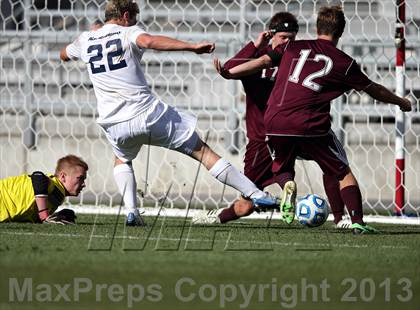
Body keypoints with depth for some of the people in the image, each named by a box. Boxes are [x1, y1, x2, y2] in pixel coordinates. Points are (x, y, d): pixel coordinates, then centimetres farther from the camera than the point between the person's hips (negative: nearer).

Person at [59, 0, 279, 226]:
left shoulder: (85, 40, 13)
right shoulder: (128, 33, 0)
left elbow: (63, 55, 35)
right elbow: (149, 41, -24)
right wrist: (192, 47, -30)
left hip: (114, 125, 4)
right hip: (147, 114, -4)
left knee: (122, 160, 35)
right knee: (201, 150, 3)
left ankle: (131, 212, 12)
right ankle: (253, 193, -2)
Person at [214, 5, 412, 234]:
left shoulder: (293, 48, 14)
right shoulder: (344, 62, 9)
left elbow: (262, 62, 4)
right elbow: (374, 90, 19)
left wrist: (228, 73, 10)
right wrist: (400, 102, 34)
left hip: (275, 122, 2)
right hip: (312, 126, -2)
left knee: (282, 169, 26)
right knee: (343, 173, 13)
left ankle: (288, 184, -8)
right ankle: (357, 222, -1)